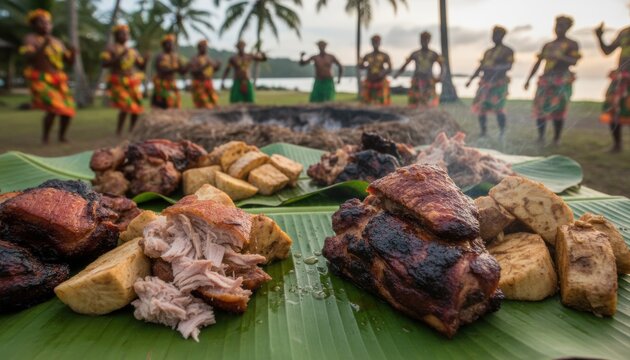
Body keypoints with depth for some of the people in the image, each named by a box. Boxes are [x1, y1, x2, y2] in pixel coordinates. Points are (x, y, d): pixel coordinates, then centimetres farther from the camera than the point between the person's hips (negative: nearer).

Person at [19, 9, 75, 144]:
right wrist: (43, 46, -26)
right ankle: (45, 137, -3)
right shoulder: (31, 39, -1)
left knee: (68, 109, 0)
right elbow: (29, 58, -17)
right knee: (53, 109, -21)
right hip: (41, 79, -6)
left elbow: (70, 62, 15)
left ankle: (62, 136, 21)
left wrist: (72, 52, -6)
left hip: (58, 80, 6)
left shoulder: (57, 42, 15)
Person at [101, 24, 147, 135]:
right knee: (125, 107, -19)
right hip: (118, 83, -5)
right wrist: (119, 57, -18)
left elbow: (142, 66, 16)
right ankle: (118, 132, -6)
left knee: (137, 108, 1)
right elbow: (104, 64, -10)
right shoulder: (111, 48, 2)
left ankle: (131, 131, 18)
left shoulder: (132, 51, 15)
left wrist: (145, 58, -4)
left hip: (132, 83, 5)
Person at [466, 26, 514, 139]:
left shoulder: (507, 51, 2)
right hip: (485, 83, 6)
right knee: (480, 107, -1)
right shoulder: (488, 52, 21)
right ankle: (483, 132, 11)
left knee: (498, 108, -15)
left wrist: (494, 67, -29)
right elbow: (480, 67, 22)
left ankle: (502, 133, 0)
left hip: (499, 84, -6)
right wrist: (471, 79, 12)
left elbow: (509, 66, -13)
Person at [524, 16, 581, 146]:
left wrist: (559, 56, -25)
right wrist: (528, 79, 12)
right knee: (540, 108, -7)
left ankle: (556, 138, -3)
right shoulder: (547, 45, 19)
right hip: (545, 79, 4)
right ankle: (541, 136, -1)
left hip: (562, 80, -4)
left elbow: (574, 61, -8)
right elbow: (538, 63, 19)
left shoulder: (572, 44, 6)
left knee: (558, 110, -9)